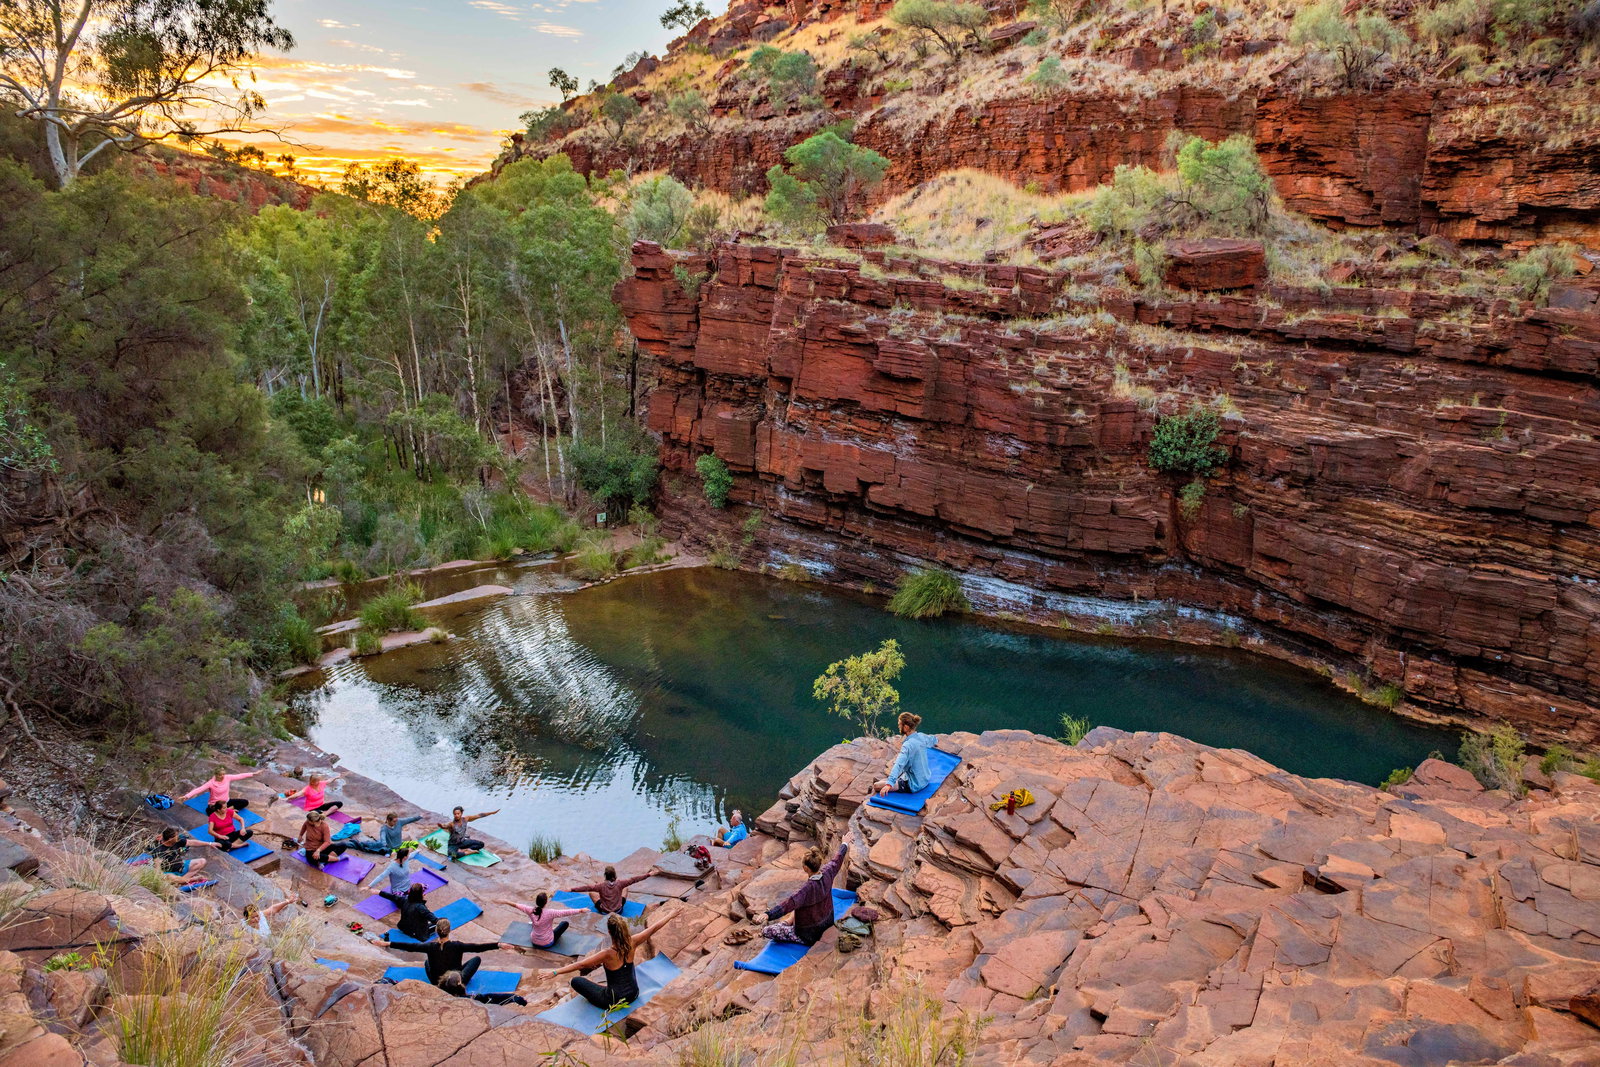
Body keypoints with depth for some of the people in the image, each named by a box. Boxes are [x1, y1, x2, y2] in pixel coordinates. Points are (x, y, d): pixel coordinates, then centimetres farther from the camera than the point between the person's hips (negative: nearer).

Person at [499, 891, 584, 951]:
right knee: (565, 923, 15)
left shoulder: (531, 911, -18)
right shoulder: (550, 913, -30)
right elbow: (566, 912, -32)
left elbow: (517, 905, -4)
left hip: (534, 942, 4)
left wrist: (506, 902, 9)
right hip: (548, 944, -4)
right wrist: (581, 910, -28)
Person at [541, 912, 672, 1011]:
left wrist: (556, 971, -32)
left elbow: (581, 965, -31)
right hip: (633, 994, 5)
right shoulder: (632, 943, -17)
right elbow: (653, 928, -5)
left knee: (576, 981, 9)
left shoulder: (608, 953, -28)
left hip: (613, 1001, -5)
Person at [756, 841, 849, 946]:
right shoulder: (826, 874, -14)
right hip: (827, 924, 8)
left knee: (766, 931, -6)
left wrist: (768, 914, -57)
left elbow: (790, 902, -47)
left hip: (809, 936, -8)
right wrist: (844, 846, 27)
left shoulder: (809, 888, -34)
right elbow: (836, 861, 7)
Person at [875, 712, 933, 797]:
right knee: (897, 757, 26)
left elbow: (899, 764, -41)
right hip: (925, 780, 8)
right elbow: (933, 740, 19)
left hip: (914, 786, -8)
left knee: (877, 786, -12)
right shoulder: (922, 737, -5)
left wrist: (889, 784, -51)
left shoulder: (908, 745, -28)